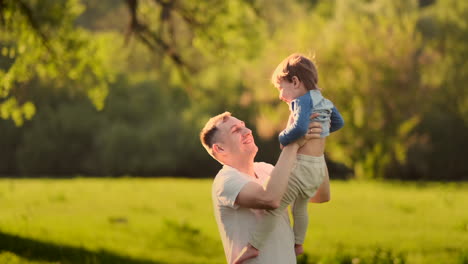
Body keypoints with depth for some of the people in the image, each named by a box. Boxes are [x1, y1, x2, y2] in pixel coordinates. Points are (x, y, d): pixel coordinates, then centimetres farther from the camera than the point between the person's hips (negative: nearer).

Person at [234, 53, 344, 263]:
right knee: (300, 207, 27)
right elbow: (338, 123, 28)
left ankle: (253, 246, -12)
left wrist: (283, 139, -15)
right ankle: (298, 243, 42)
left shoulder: (304, 101, -15)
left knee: (275, 205, -10)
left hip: (303, 166, -9)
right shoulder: (324, 102, 12)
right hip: (318, 167, 9)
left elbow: (300, 128, -31)